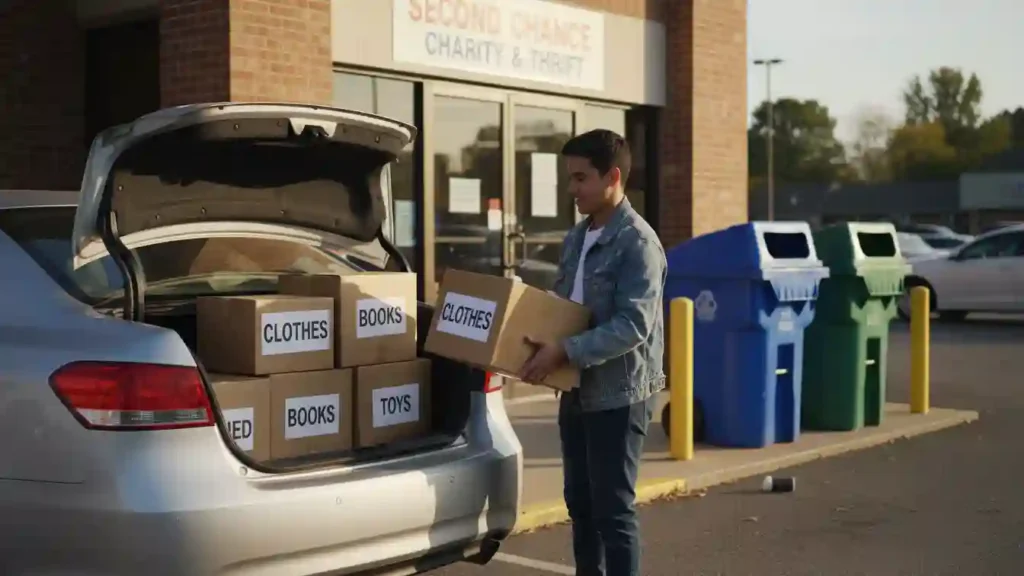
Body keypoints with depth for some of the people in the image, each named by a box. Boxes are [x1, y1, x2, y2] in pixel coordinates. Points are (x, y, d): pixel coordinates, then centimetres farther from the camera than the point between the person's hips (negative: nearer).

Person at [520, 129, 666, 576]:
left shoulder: (637, 242, -14)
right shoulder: (577, 237, 11)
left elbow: (632, 325, -23)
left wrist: (565, 352, -27)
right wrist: (541, 342, 1)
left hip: (618, 394, -8)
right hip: (577, 391, 8)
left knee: (613, 509, -2)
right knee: (580, 504, 15)